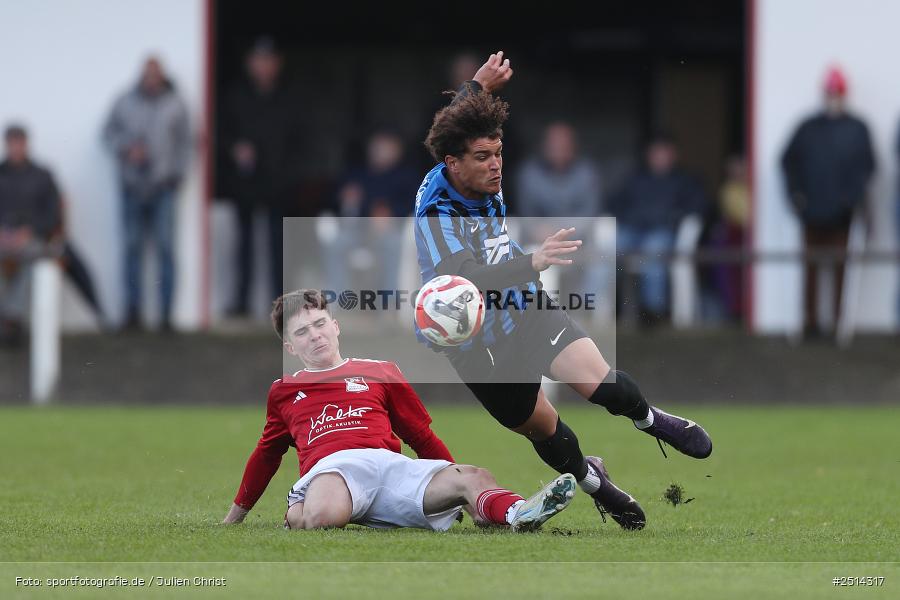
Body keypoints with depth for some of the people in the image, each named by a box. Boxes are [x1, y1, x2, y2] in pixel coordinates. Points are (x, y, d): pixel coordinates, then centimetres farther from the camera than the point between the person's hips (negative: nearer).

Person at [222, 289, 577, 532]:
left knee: (474, 478, -30)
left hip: (392, 465, 2)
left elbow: (421, 436, 28)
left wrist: (459, 489, 23)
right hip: (329, 466, -2)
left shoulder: (379, 372, 27)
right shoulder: (283, 391, 26)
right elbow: (267, 453, 37)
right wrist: (235, 516, 40)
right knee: (321, 517, -43)